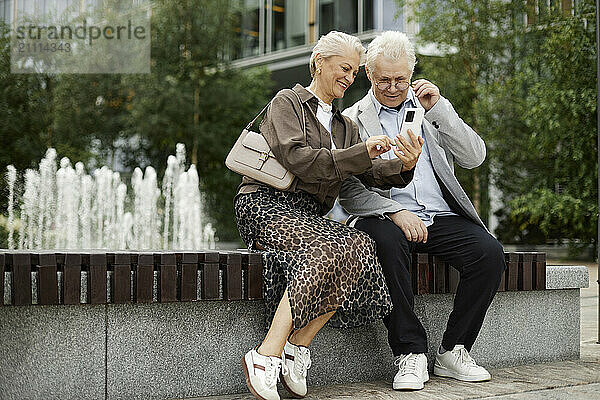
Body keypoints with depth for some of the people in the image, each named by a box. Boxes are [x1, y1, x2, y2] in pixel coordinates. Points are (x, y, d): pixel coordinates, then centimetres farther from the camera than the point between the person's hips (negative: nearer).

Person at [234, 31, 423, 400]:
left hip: (309, 217, 6)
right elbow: (298, 159, -13)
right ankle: (266, 356, -35)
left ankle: (299, 343, -22)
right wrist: (361, 152, -19)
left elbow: (372, 173, 11)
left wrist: (403, 165, -11)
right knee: (327, 248, -35)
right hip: (267, 204, -6)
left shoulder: (345, 126, 25)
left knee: (360, 247, -26)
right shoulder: (287, 102, 5)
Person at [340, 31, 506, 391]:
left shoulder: (430, 107, 17)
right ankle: (411, 353, -25)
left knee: (490, 253, -23)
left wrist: (439, 109, -3)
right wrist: (395, 212, -18)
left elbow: (474, 157, 6)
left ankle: (453, 352, -8)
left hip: (442, 217, 3)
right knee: (387, 243, -37)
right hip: (386, 216, -3)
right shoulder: (351, 120, 8)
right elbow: (348, 190, -3)